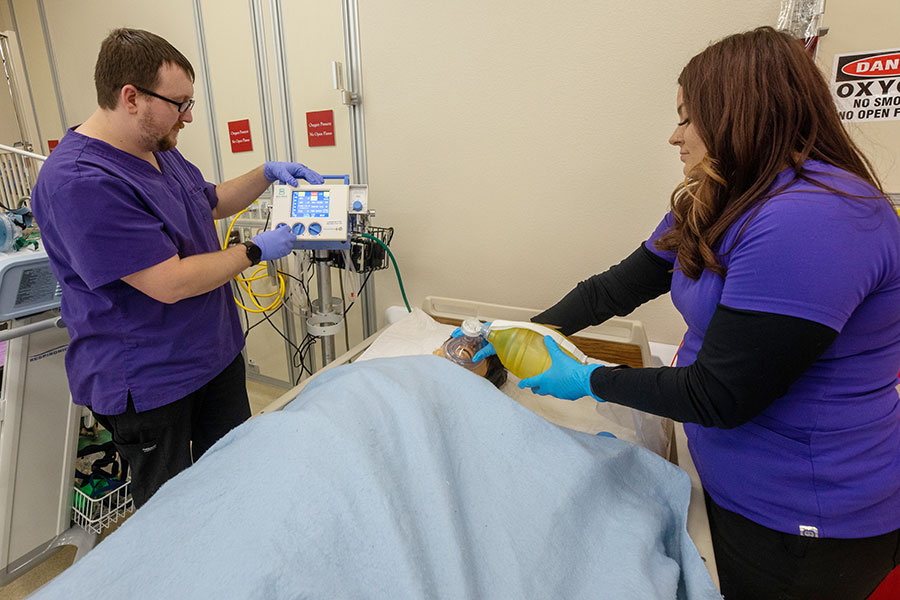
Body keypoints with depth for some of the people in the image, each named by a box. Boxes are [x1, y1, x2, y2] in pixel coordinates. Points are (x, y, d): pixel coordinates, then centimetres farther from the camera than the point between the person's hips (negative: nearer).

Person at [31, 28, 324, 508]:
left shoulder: (159, 150, 6)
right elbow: (171, 283, -28)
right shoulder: (80, 183, -25)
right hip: (148, 385, -8)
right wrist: (256, 251, -17)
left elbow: (211, 201, 23)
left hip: (215, 353, 9)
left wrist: (267, 174, 9)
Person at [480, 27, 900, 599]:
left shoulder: (811, 221, -29)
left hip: (805, 521, -8)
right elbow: (619, 286, 3)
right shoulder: (712, 206, 2)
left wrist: (588, 380, -17)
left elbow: (718, 397, -27)